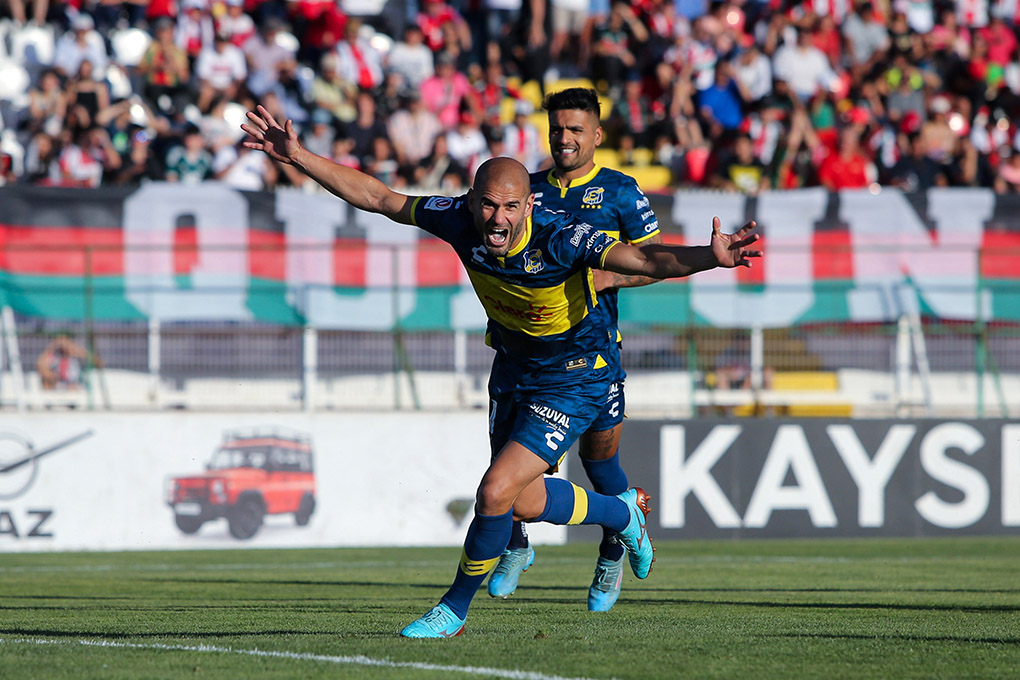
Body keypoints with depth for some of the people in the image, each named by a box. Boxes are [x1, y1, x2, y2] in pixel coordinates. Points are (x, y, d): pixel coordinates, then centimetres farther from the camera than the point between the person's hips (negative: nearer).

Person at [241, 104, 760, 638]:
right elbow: (375, 197, -8)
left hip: (575, 381, -7)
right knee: (525, 503, 18)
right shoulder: (459, 220, -19)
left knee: (496, 492, -15)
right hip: (515, 370, 7)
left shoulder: (560, 239, -33)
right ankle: (622, 513, 47)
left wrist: (708, 257, -60)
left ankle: (455, 610, 7)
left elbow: (648, 260, -42)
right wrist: (297, 158, -12)